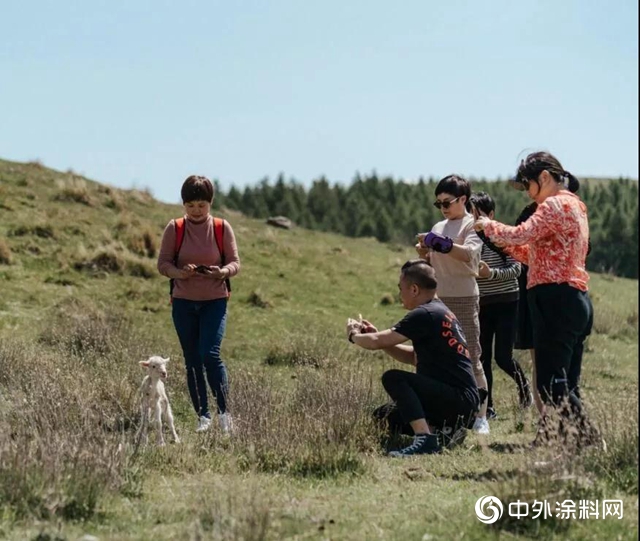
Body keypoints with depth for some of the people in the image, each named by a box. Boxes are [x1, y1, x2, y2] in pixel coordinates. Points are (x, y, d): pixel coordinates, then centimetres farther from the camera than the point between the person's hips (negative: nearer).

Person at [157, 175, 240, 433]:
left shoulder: (222, 228, -1)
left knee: (210, 354, -18)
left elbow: (235, 263, 1)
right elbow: (163, 263, 0)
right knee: (192, 361, 5)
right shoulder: (174, 229, -1)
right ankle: (203, 415, 15)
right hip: (183, 303, 2)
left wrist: (222, 272, -22)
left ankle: (224, 410, -8)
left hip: (214, 301, -2)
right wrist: (181, 273, -21)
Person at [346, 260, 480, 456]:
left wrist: (354, 335, 9)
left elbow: (376, 342, -13)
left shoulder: (425, 315, -14)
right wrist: (376, 335, 18)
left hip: (459, 399, -10)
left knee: (393, 378, -20)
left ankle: (425, 438, -30)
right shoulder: (440, 312, 16)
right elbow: (415, 357, 24)